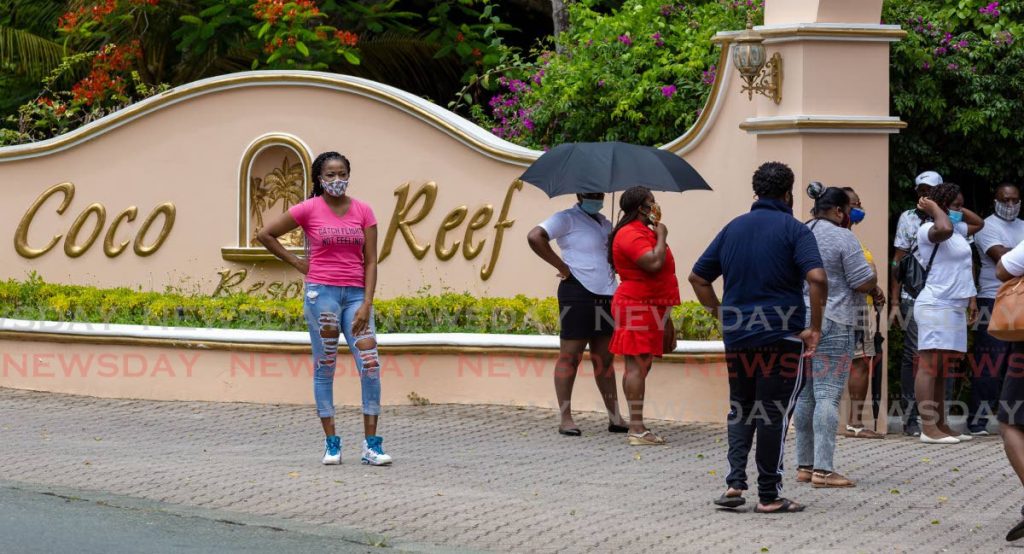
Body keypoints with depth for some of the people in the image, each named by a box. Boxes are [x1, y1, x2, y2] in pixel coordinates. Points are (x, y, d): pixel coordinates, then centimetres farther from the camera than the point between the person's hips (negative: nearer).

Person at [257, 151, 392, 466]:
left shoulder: (362, 211, 6)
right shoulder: (309, 210, 0)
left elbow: (370, 261, 4)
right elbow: (265, 235, 5)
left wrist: (367, 303, -6)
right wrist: (297, 263, 2)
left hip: (356, 294, 2)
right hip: (322, 292, -2)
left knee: (371, 366, -7)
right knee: (325, 367, 3)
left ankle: (371, 445, -2)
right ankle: (331, 444, 9)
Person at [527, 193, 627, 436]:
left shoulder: (605, 223, 18)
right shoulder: (567, 218, -4)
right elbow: (535, 237, -18)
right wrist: (562, 266, -17)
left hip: (606, 297, 7)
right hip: (578, 293, -7)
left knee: (604, 358, 10)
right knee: (570, 356, -3)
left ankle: (615, 418, 12)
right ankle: (566, 419, 0)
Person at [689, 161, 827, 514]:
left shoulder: (733, 229, 10)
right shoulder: (794, 230, -7)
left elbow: (698, 277, 13)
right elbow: (816, 278, -21)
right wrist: (815, 328, -12)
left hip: (737, 336, 5)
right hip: (782, 336, -5)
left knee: (741, 408, 16)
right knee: (774, 413, 1)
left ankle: (735, 482, 2)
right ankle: (769, 495, 4)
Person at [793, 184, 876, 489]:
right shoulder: (842, 238, -9)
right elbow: (865, 283, -11)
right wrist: (872, 271, 9)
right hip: (832, 323, -7)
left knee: (805, 395, 11)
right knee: (828, 395, -8)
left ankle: (804, 465, 14)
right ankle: (823, 469, -12)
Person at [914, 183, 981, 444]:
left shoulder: (959, 234, 19)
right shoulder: (928, 230, -11)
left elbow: (967, 266, 27)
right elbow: (943, 229, -34)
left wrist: (971, 298, 21)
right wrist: (934, 209, -17)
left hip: (954, 307, 10)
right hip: (936, 307, -9)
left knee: (943, 370, 11)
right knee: (930, 366, -10)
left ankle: (941, 426, 14)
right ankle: (929, 428, -13)